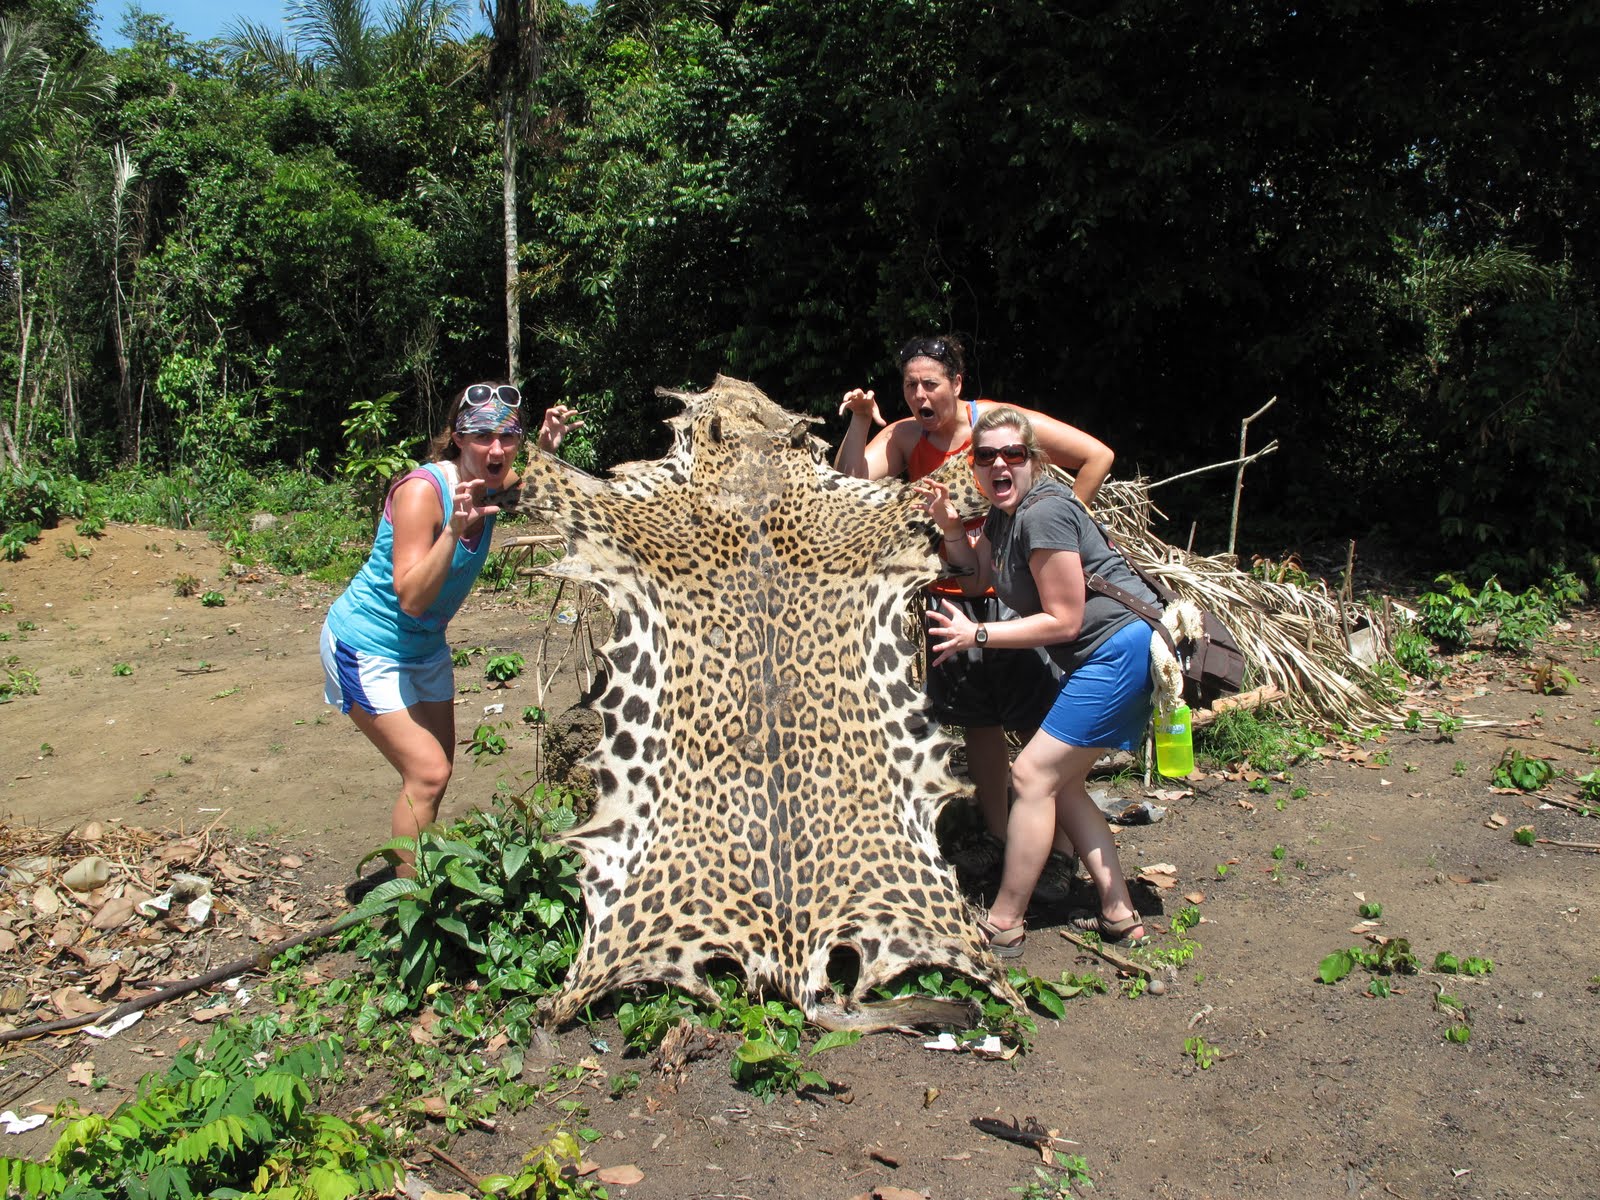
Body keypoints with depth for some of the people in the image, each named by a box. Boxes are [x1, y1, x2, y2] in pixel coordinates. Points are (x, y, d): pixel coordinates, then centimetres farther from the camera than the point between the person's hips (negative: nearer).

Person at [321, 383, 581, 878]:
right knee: (427, 773, -14)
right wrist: (454, 528, -43)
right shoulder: (423, 490, -29)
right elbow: (411, 598, -33)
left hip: (426, 646, 8)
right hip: (367, 647, -8)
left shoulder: (491, 485, -8)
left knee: (437, 770, 14)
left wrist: (545, 450, -2)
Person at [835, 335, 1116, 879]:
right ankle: (998, 841, 28)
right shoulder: (903, 436, 0)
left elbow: (1098, 456, -8)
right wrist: (859, 422, -20)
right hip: (952, 597, 4)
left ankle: (1061, 853, 8)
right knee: (978, 723, 14)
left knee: (1042, 724, -3)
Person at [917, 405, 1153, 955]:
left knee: (1033, 774, -9)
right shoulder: (1004, 514, 11)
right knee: (1060, 781, 12)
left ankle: (1002, 925, 0)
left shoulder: (1045, 513, -19)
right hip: (1105, 657, 11)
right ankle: (1119, 914, 18)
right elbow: (977, 573, 24)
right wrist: (949, 524, 6)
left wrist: (976, 635, -15)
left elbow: (1063, 620, -19)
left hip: (1121, 650, -11)